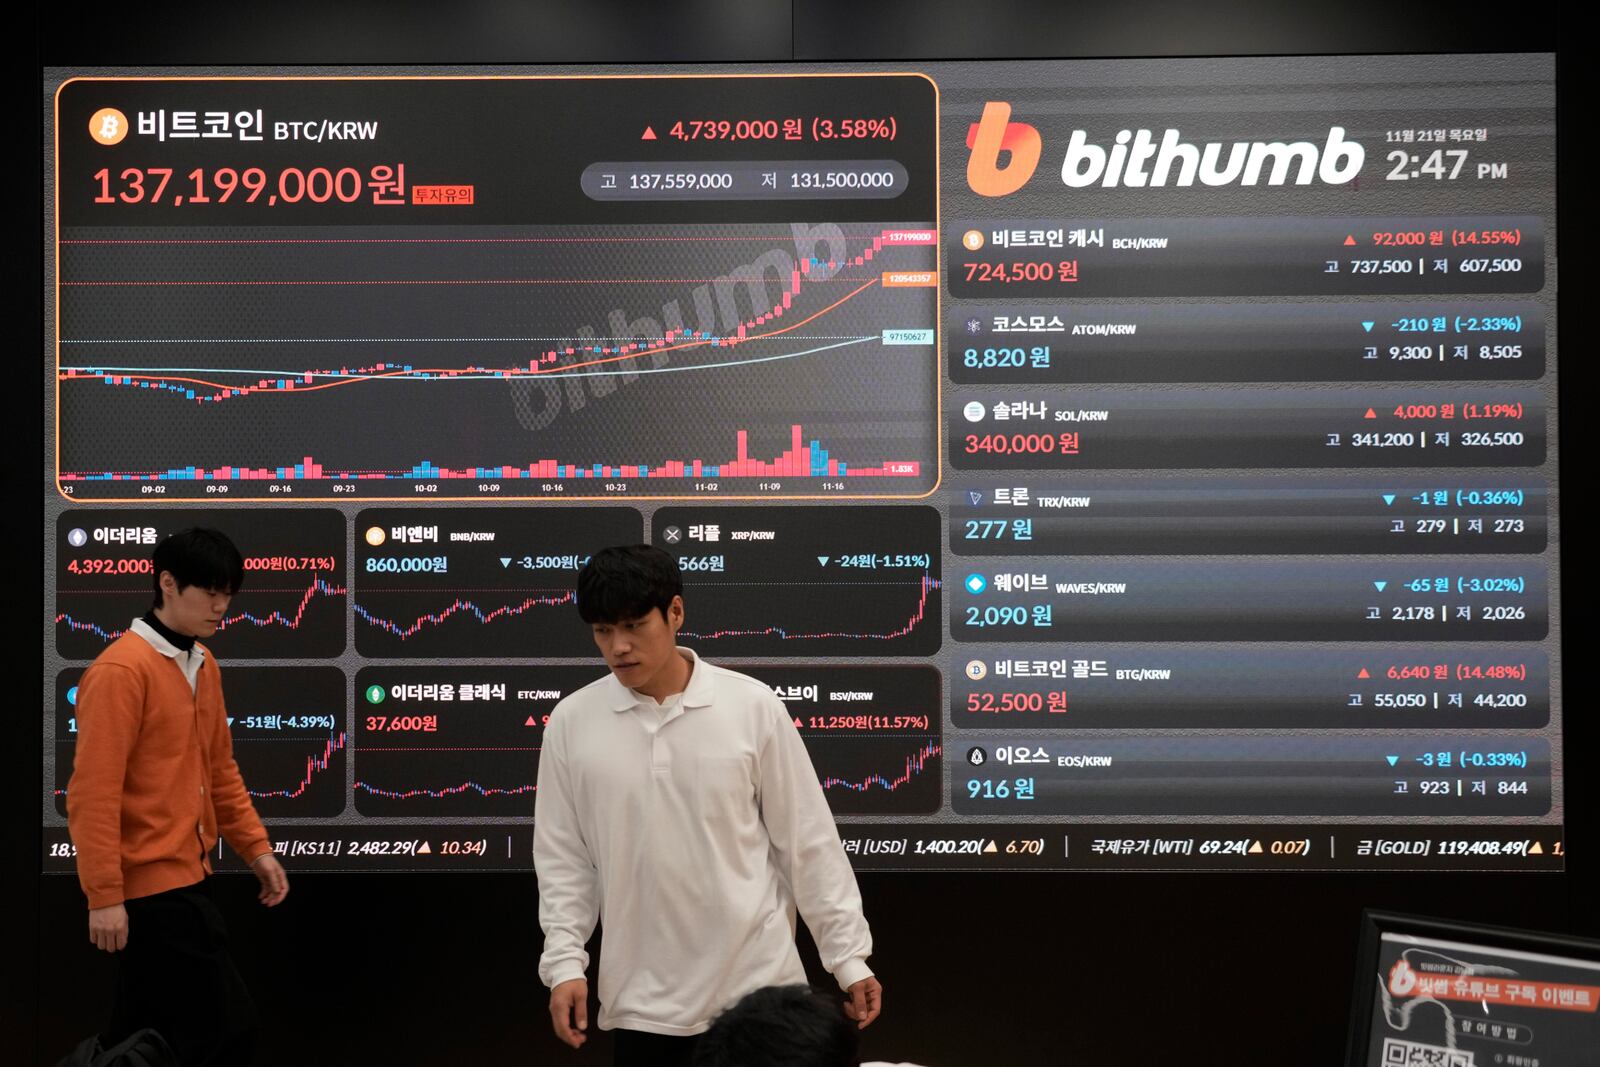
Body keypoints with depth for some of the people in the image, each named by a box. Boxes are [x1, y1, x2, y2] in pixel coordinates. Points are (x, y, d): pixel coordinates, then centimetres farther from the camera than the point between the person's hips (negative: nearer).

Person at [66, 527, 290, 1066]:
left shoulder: (204, 666, 11)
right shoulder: (120, 671, -15)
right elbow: (93, 792, -17)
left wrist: (255, 847, 13)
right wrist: (104, 895, -19)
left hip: (184, 877, 9)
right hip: (150, 885, -9)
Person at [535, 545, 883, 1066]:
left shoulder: (753, 706, -5)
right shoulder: (571, 722, -1)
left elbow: (807, 840, 0)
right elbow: (563, 857, 6)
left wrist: (849, 955, 0)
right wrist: (565, 962, -2)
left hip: (756, 985, -1)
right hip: (643, 1000, 1)